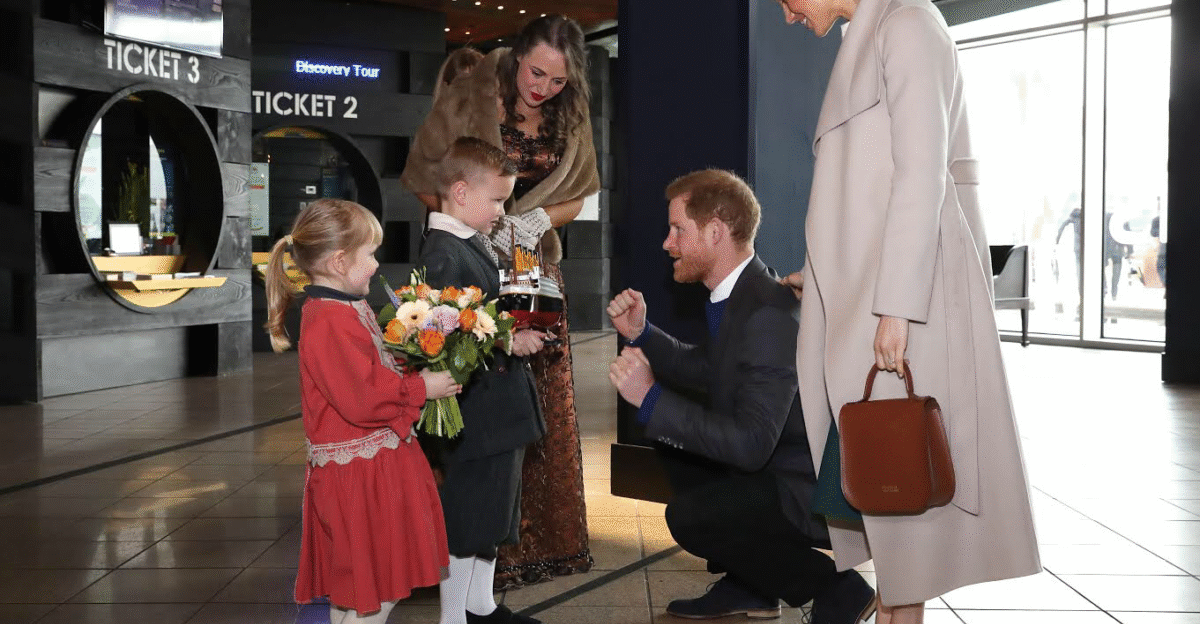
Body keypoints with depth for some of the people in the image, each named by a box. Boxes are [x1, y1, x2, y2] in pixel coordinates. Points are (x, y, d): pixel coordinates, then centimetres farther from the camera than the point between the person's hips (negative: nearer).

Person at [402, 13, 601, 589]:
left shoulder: (570, 114, 2)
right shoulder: (469, 97, -11)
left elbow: (573, 197, 8)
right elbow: (425, 180, -6)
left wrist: (536, 220, -11)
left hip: (535, 264, 5)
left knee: (544, 401, 9)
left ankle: (544, 536, 24)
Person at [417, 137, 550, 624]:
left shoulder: (472, 245, 13)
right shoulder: (443, 254, -19)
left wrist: (515, 331, 8)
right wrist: (506, 342, -23)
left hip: (499, 409, 10)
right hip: (476, 414, -10)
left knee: (492, 513, 21)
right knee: (467, 518, 2)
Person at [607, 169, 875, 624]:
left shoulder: (770, 314, -28)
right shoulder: (740, 291, 2)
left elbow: (750, 444, -31)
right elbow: (709, 370, 17)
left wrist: (650, 398, -29)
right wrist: (641, 333, 5)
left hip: (812, 492, -10)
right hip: (771, 462, 10)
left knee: (688, 516, -22)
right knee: (671, 438, 14)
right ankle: (747, 585, 19)